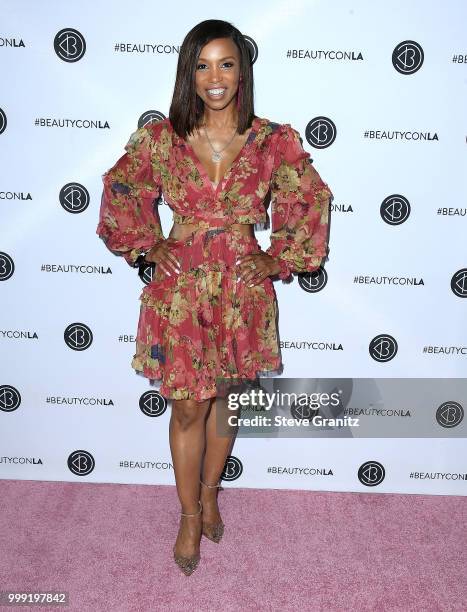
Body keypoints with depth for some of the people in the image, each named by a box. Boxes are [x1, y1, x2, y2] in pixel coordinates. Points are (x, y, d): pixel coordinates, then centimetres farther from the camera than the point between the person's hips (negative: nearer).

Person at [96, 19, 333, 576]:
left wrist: (280, 258, 2)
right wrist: (148, 244, 3)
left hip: (242, 288, 1)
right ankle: (190, 516, 29)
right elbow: (121, 191, 11)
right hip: (179, 286, 0)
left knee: (226, 397, 15)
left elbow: (312, 200, 7)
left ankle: (209, 492, 41)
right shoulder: (161, 138, -4)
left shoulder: (274, 142, -5)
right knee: (187, 406, 7)